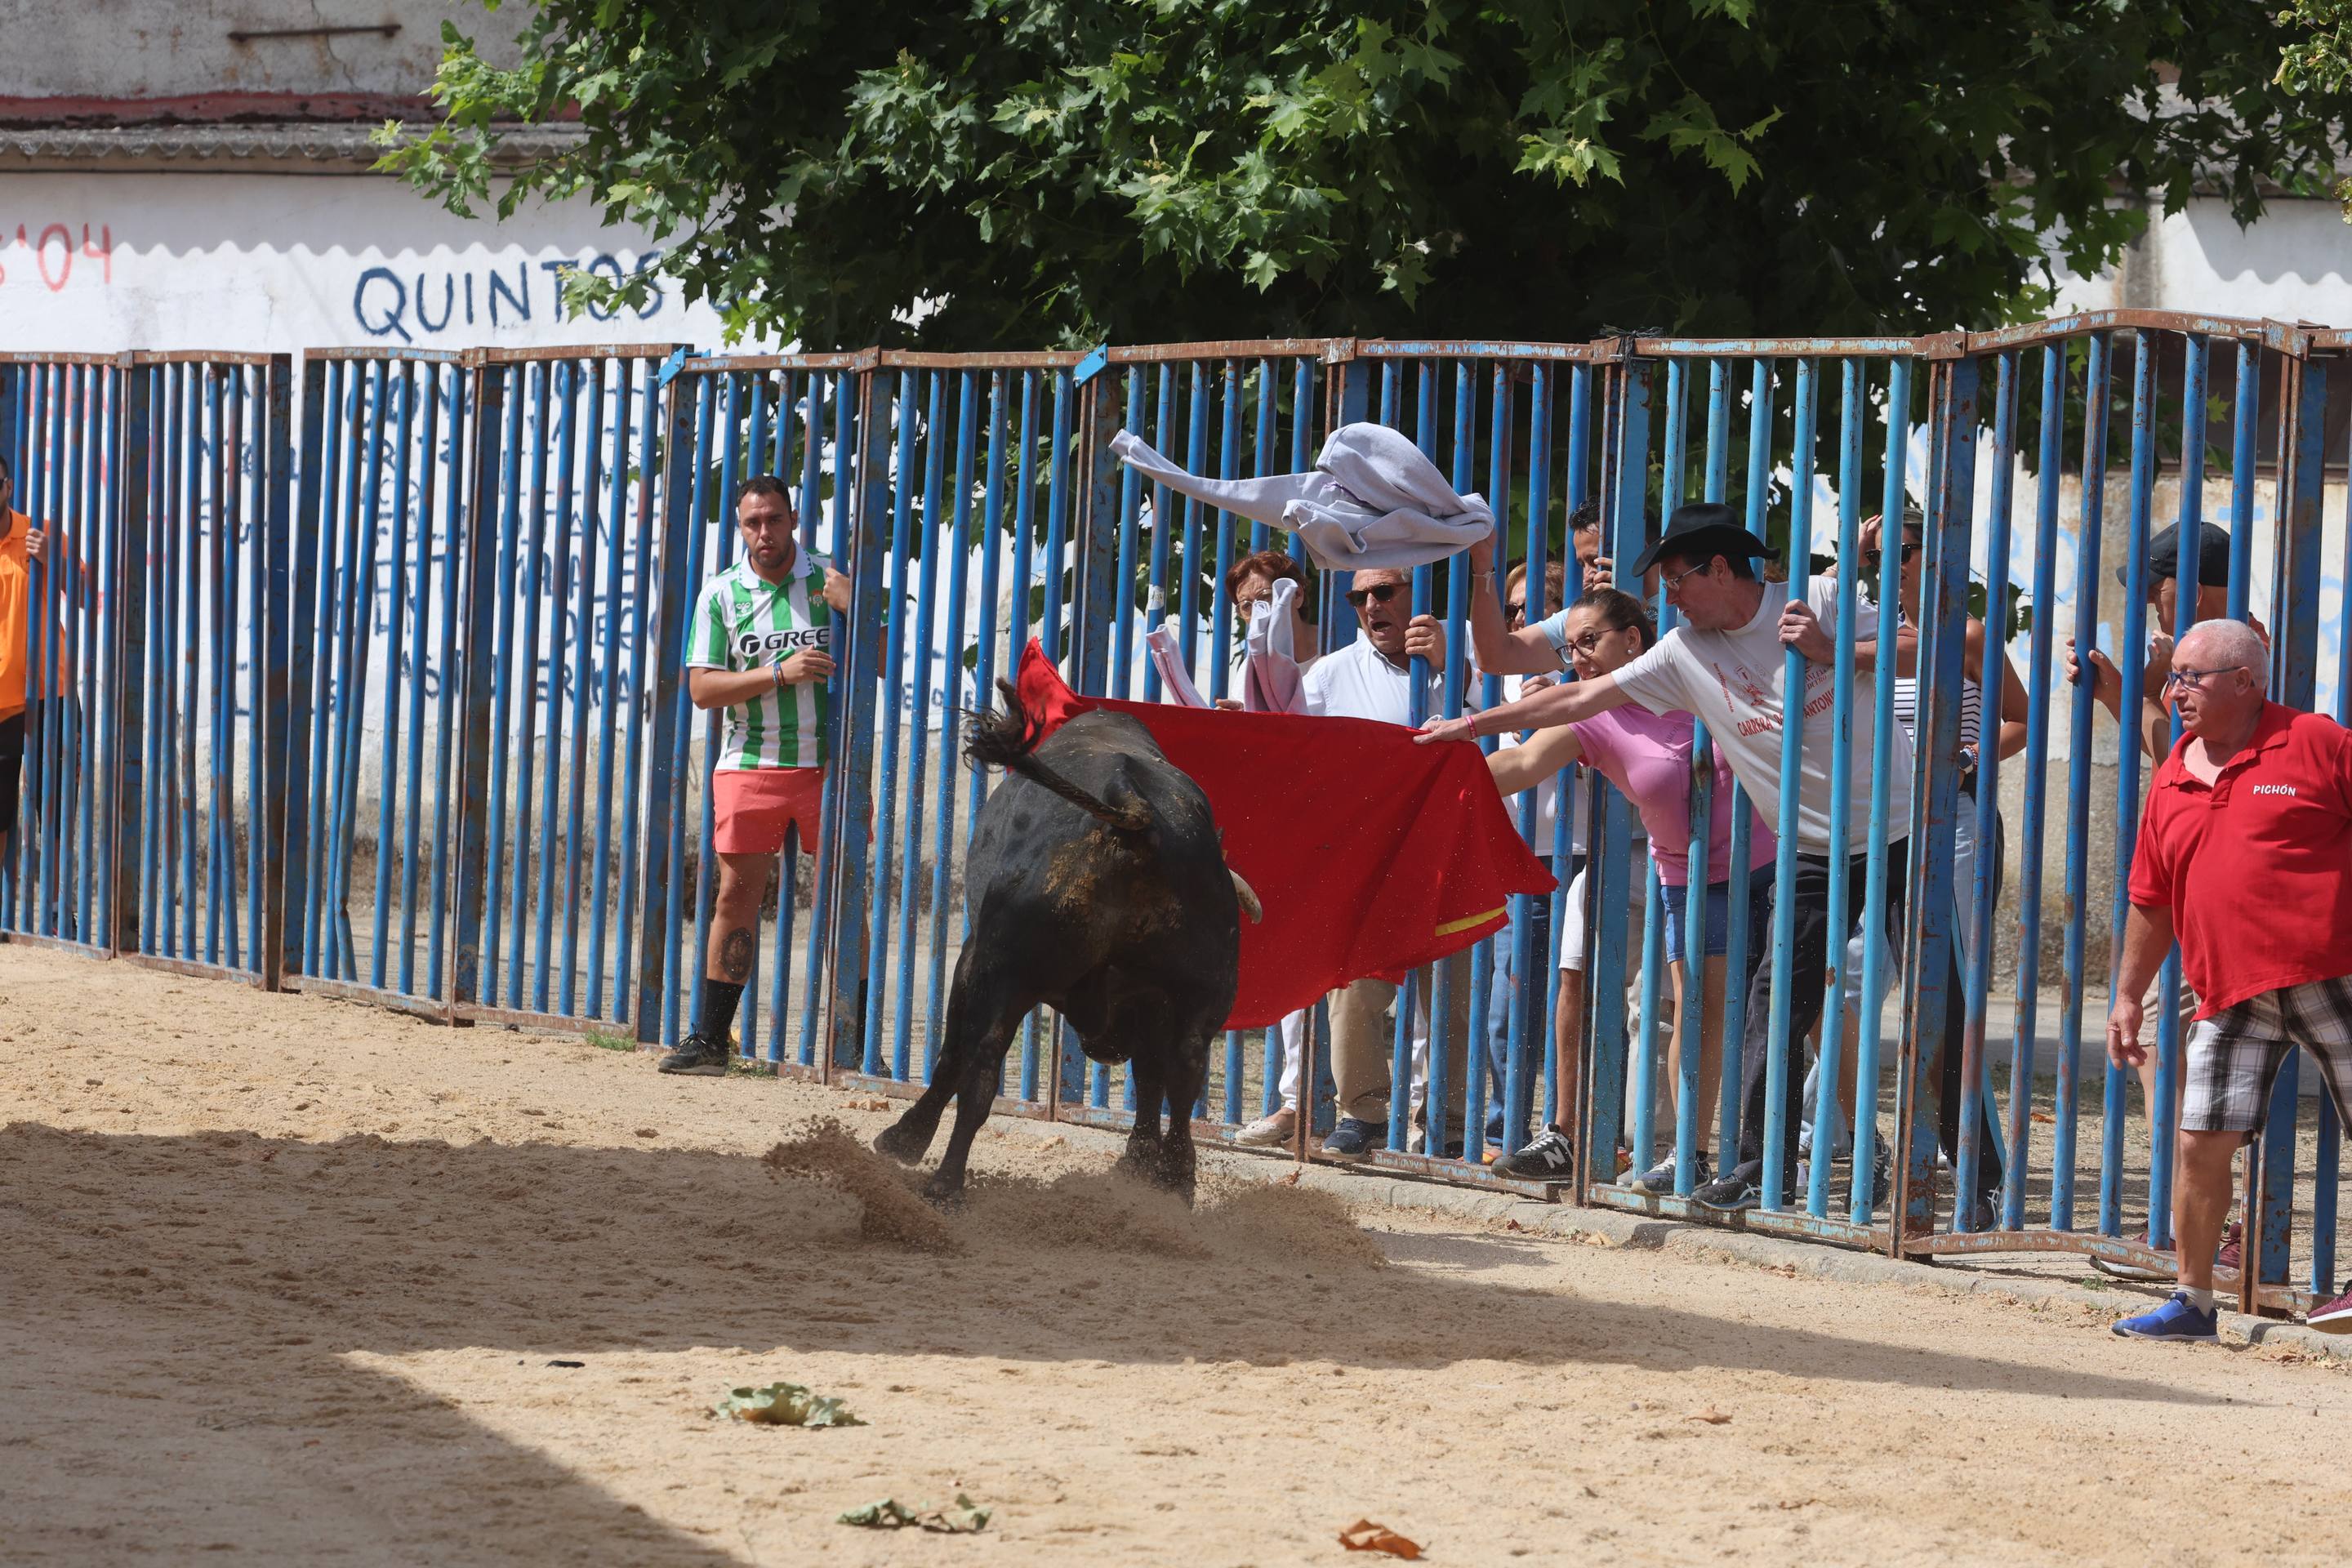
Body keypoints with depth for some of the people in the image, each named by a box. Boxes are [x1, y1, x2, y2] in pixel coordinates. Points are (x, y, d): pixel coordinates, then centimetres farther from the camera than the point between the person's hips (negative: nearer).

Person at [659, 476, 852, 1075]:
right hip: (751, 765, 0)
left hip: (829, 762, 0)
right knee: (737, 894, 0)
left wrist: (855, 612, -15)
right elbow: (701, 687, -2)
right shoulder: (721, 594, 4)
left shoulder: (832, 580, 4)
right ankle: (711, 1038, 5)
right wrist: (779, 673, -13)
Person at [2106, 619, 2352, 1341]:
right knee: (2202, 1140, -1)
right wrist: (2128, 996, 19)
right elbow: (2150, 901, 20)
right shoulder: (2173, 781, 14)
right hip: (2232, 996, 4)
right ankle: (2192, 1300, 9)